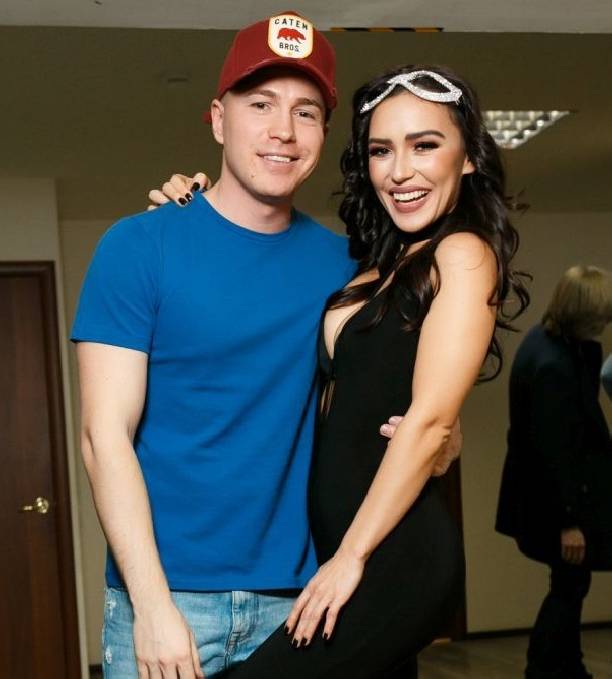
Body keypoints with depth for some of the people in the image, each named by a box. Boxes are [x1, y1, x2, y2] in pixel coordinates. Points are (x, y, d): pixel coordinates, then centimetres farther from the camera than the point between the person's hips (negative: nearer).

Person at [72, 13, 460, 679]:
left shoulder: (341, 264, 4)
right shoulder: (139, 245, -6)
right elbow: (105, 434, -10)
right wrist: (153, 602, -17)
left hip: (295, 597, 4)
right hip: (165, 593, -3)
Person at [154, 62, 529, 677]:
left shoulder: (463, 253, -7)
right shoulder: (378, 267, 16)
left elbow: (430, 419, -14)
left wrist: (350, 557, -14)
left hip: (396, 554, -8)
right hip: (339, 545, 8)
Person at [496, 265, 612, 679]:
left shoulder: (554, 338, 1)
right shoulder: (551, 365, -28)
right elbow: (554, 449, -27)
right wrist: (569, 519, -24)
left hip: (547, 485, 10)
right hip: (548, 493, -10)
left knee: (572, 582, 18)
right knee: (571, 584, 1)